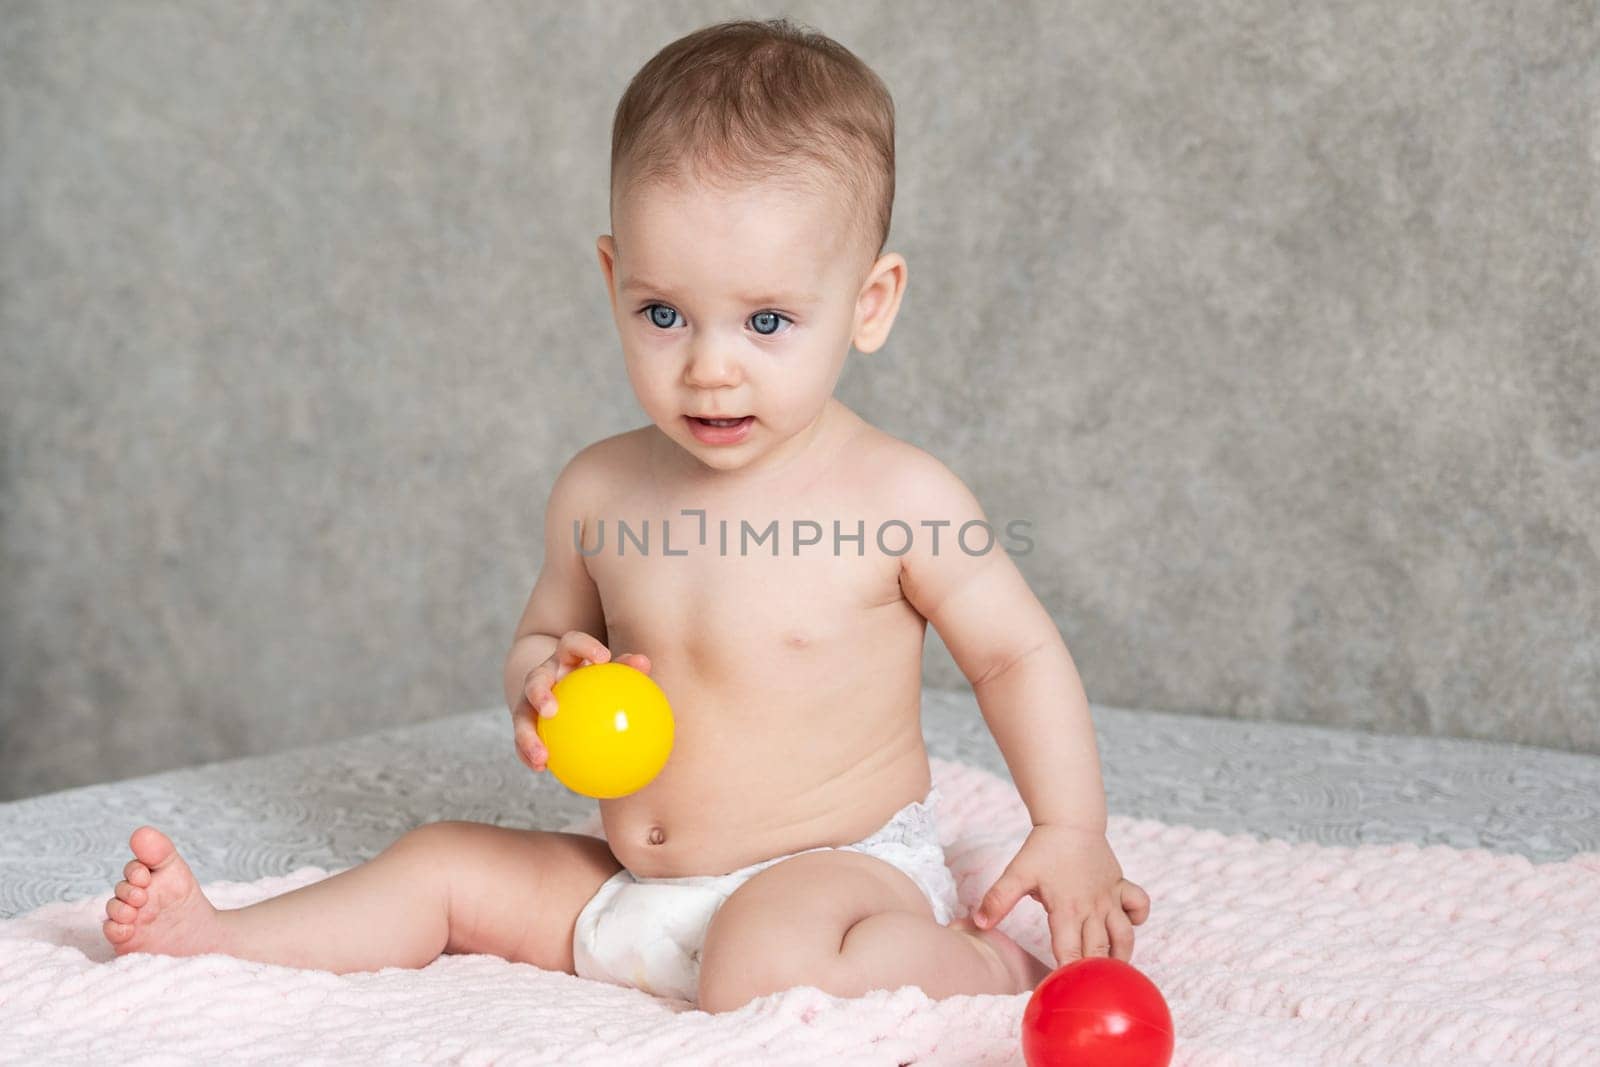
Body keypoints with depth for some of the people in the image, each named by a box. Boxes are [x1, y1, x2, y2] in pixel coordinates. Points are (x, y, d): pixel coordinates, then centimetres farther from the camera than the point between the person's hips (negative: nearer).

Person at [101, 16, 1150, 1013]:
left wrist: (1075, 832, -11)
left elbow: (1019, 653, -4)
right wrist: (544, 682, -9)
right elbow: (544, 635, 15)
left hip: (841, 868, -6)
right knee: (444, 864, 6)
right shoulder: (598, 490, -1)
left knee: (761, 966, -34)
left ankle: (996, 966, -15)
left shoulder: (900, 497, -15)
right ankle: (216, 939, 17)